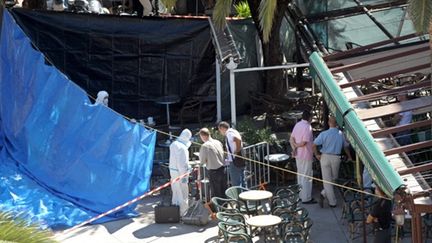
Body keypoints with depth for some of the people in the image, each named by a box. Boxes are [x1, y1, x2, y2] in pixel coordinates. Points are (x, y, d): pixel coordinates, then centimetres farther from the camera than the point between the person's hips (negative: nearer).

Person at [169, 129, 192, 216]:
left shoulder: (173, 144, 7)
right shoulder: (182, 147, -21)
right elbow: (182, 163, -23)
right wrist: (184, 176, -19)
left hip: (173, 170, 9)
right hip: (179, 172, -9)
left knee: (175, 192, 19)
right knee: (183, 193, 0)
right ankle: (182, 213, 5)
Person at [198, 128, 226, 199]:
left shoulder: (205, 146, -16)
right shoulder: (218, 142, 2)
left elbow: (202, 161, -8)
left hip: (213, 172, -6)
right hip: (223, 169, 6)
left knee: (216, 193, 5)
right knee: (223, 192, 17)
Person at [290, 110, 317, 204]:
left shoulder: (297, 125, 7)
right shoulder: (308, 127, -19)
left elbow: (291, 139, 5)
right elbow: (304, 143, -22)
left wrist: (294, 148, -7)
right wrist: (296, 146, -5)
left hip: (298, 155, 9)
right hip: (306, 155, -9)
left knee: (300, 175, 18)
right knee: (306, 177, -1)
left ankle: (301, 195, 28)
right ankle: (306, 198, 3)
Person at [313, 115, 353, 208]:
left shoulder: (324, 134, -10)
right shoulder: (341, 134, -2)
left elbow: (314, 145, -15)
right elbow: (346, 146, 11)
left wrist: (317, 155, 3)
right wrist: (349, 157, 27)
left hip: (325, 157, -2)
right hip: (336, 158, 2)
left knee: (327, 180, 5)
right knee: (333, 178, 19)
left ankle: (332, 202, 2)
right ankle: (324, 194, 4)